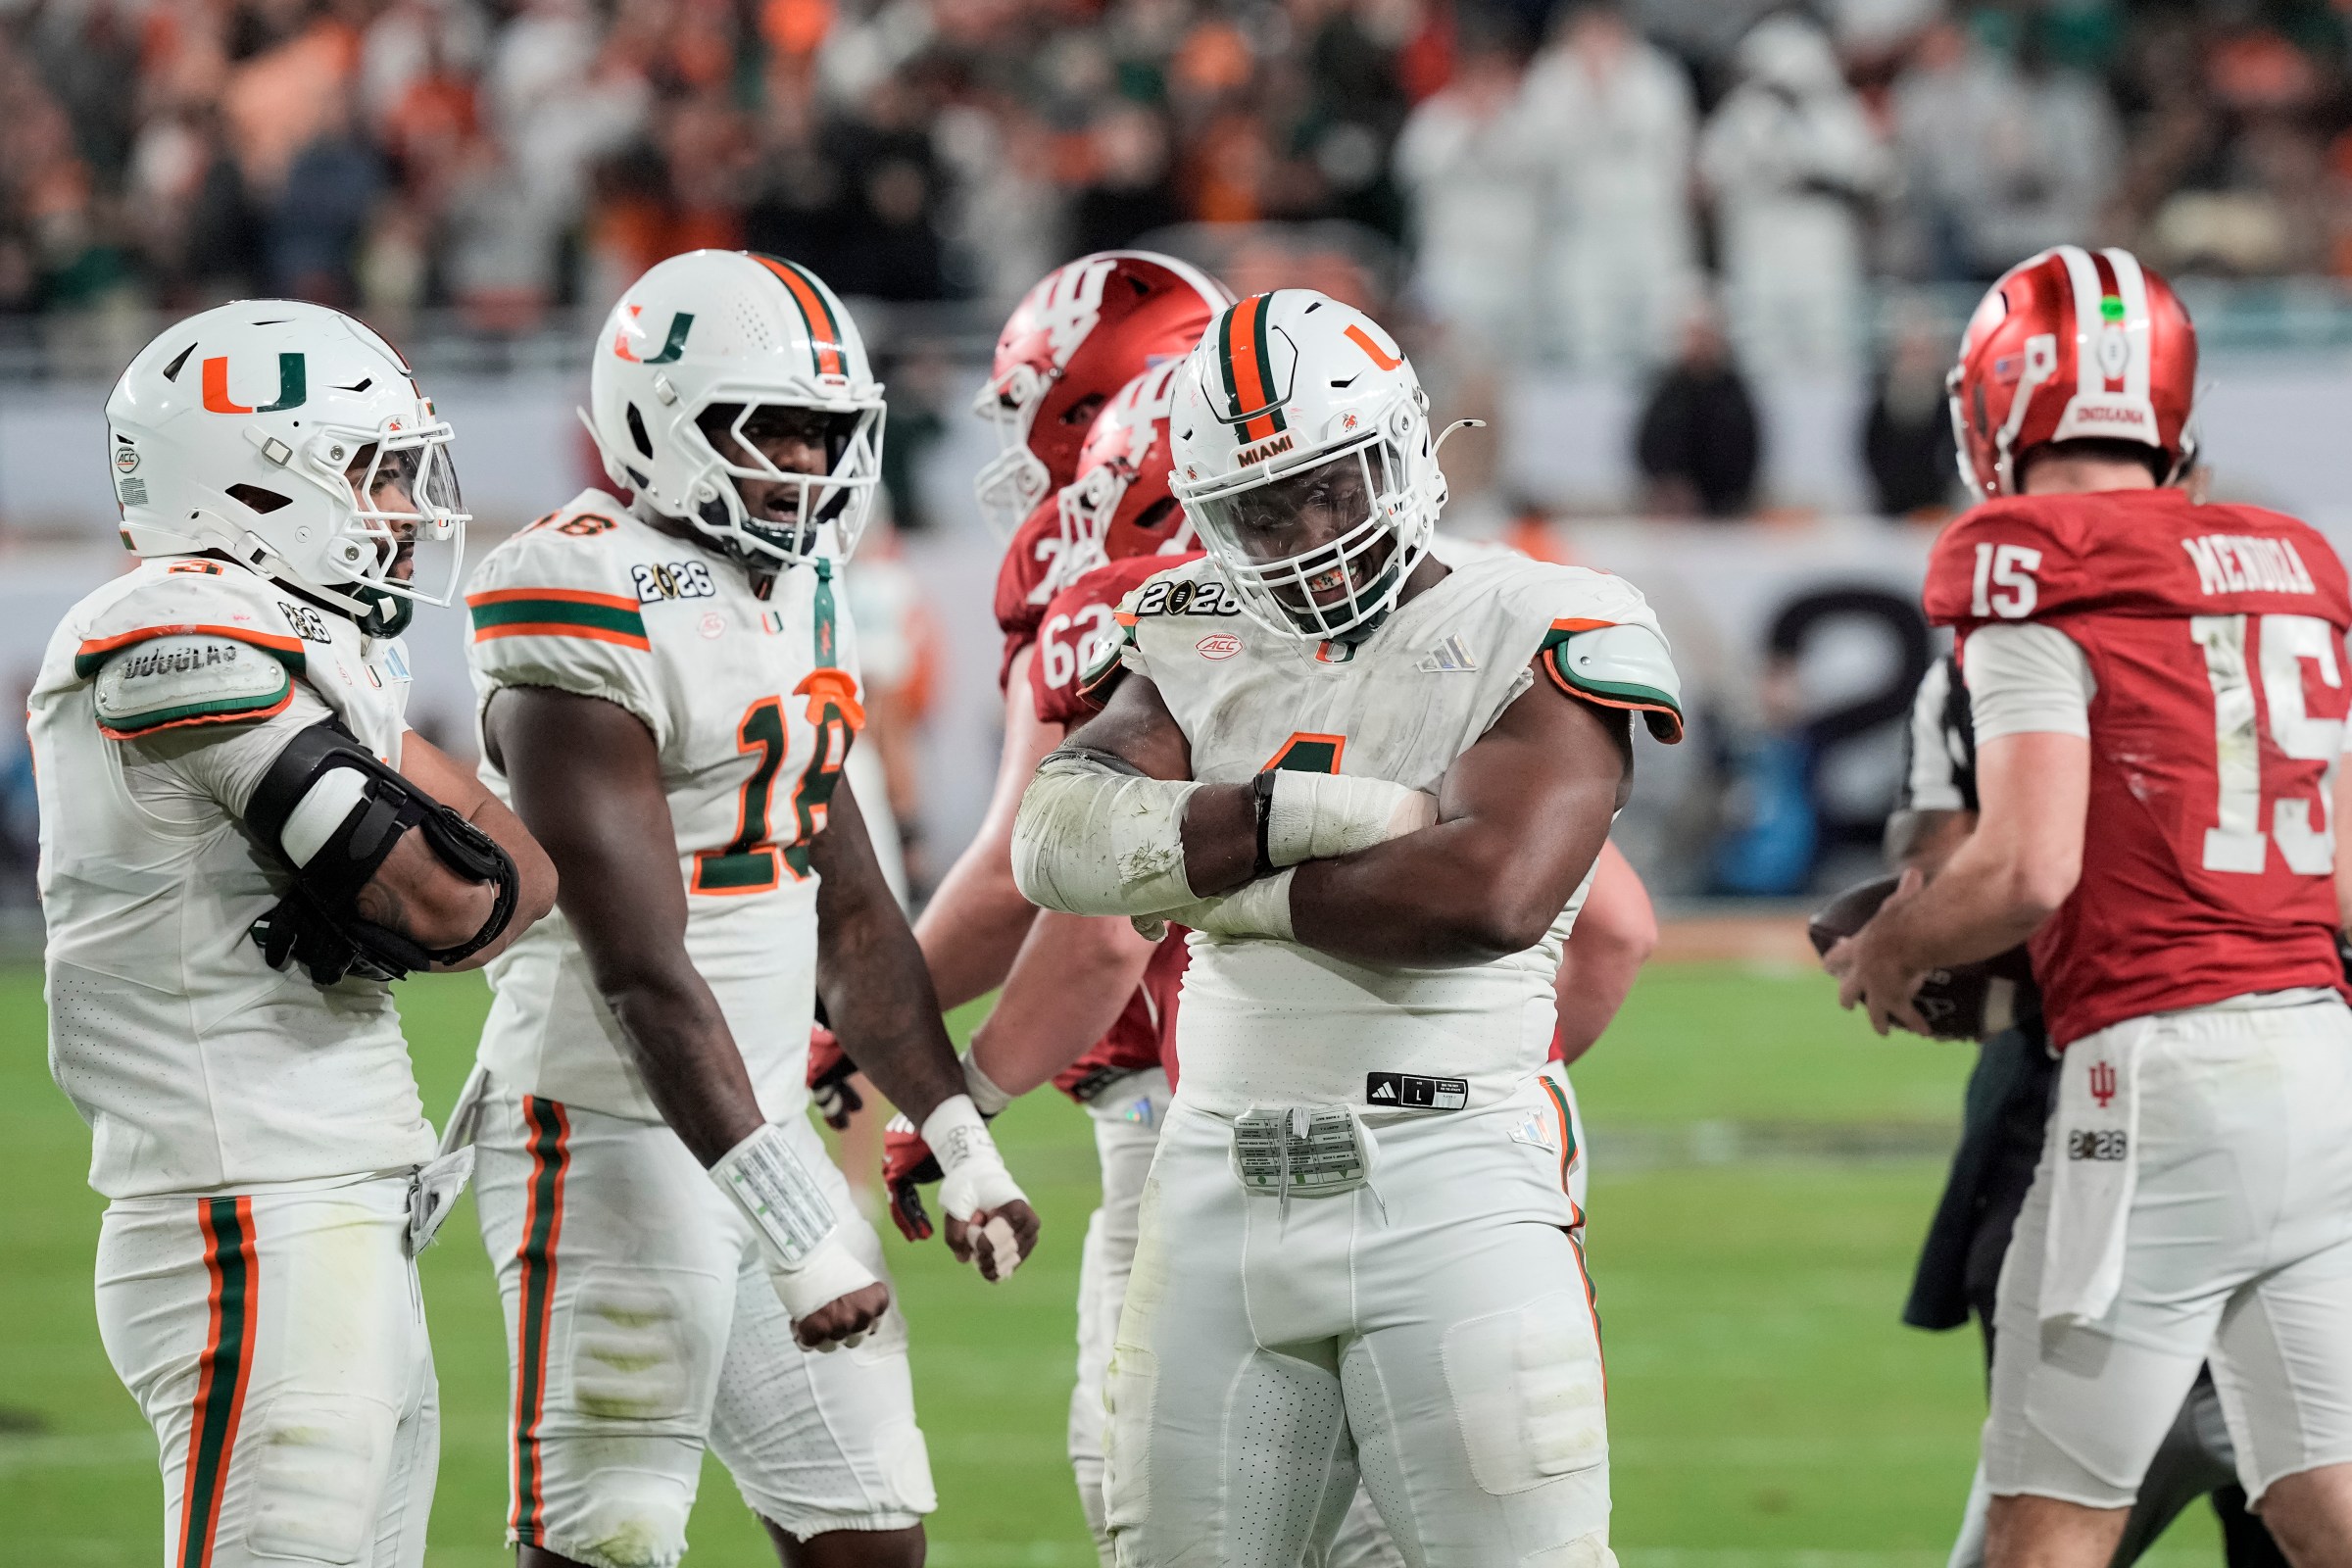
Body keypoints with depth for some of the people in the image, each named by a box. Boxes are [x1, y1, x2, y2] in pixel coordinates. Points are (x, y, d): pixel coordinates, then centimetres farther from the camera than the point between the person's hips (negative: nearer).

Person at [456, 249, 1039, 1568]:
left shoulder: (795, 597, 12)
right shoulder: (597, 621, -17)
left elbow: (850, 912, 19)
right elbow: (642, 970, -22)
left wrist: (961, 1145, 15)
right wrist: (790, 1222, -25)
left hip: (766, 1116, 9)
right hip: (617, 1142, -9)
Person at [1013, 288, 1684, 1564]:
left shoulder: (1535, 637, -3)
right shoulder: (1200, 645, 12)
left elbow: (1490, 892, -20)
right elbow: (1061, 840, -5)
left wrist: (1225, 884, -8)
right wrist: (1314, 816, -16)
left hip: (1448, 1181, -5)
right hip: (1224, 1170, 5)